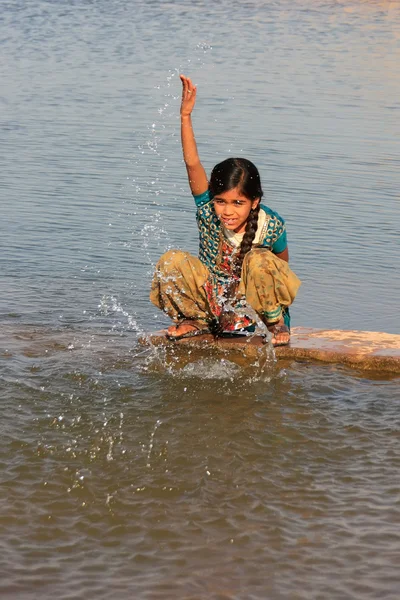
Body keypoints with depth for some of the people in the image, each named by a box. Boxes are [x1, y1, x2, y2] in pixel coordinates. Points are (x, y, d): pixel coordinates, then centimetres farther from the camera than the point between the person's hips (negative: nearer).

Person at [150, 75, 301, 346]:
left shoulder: (271, 226, -20)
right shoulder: (208, 211, -17)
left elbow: (282, 267, -3)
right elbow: (193, 164, -27)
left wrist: (281, 314, -4)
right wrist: (186, 115, -36)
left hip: (248, 303, -2)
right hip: (211, 296, 2)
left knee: (261, 261, -33)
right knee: (172, 261, -23)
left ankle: (276, 321, -5)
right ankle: (196, 321, 2)